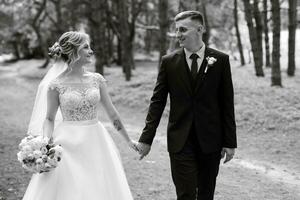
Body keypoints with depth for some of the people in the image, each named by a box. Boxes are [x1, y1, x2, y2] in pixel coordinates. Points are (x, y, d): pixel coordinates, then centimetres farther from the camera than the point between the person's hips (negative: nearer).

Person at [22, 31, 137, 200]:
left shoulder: (97, 80, 2)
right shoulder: (56, 84, -7)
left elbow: (111, 111, 8)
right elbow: (50, 118, 1)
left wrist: (128, 140, 13)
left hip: (96, 142, 3)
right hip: (69, 144, -3)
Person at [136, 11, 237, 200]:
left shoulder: (220, 60, -1)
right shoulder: (169, 61, 1)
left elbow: (227, 104, 0)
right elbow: (157, 101, 3)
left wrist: (230, 141, -1)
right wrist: (146, 138, -1)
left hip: (210, 140, 0)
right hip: (180, 141, 0)